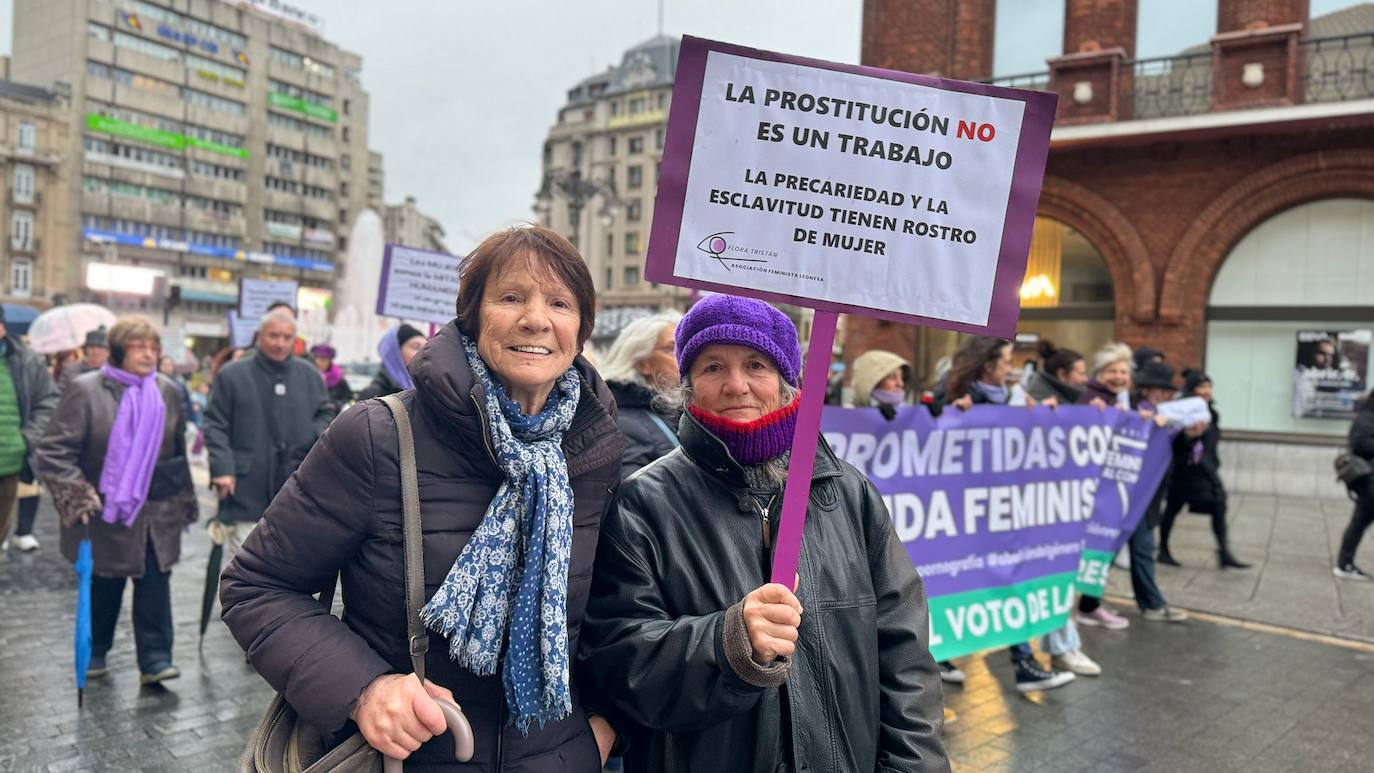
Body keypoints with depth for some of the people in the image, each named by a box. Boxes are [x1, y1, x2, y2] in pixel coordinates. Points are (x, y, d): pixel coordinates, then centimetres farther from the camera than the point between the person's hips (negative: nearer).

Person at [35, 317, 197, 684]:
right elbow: (54, 449, -11)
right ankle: (95, 651, 32)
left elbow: (178, 450, 13)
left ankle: (155, 658, 4)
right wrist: (76, 494, -21)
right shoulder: (86, 390, -10)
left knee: (155, 583, -1)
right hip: (105, 510, -2)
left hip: (156, 511, 3)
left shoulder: (167, 391, 4)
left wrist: (184, 502, 15)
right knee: (103, 585, 12)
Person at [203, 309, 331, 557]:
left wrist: (318, 436, -5)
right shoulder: (233, 374, -1)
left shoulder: (309, 375, 8)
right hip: (246, 490, -3)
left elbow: (325, 414, 17)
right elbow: (215, 424, -1)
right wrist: (222, 467, -12)